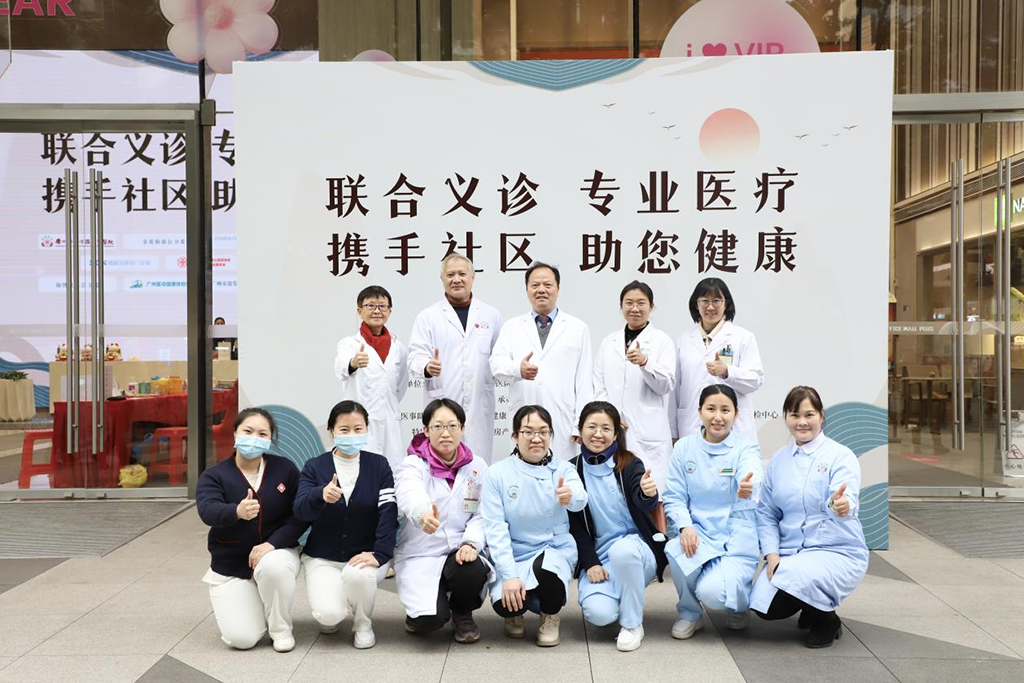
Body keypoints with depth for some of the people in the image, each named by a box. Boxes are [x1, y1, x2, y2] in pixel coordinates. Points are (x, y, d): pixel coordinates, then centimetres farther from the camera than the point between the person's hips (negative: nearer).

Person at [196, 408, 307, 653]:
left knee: (273, 566, -38)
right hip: (229, 566, 1)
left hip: (276, 553, 0)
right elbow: (208, 511, -27)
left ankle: (281, 628, -8)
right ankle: (252, 610, 24)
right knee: (241, 639, -14)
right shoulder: (214, 475, -7)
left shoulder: (285, 469, -4)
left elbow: (301, 515, -9)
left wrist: (272, 543, -25)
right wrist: (238, 511, -49)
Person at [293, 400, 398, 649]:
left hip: (364, 555, 0)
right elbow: (300, 510, -17)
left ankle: (362, 624, -2)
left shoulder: (379, 465, -2)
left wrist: (380, 554, -27)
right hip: (322, 558, 0)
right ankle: (333, 615, 15)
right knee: (329, 614, -24)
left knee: (358, 574, -35)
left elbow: (388, 512, -12)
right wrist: (321, 495, -40)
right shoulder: (314, 467, -2)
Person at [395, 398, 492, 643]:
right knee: (430, 620, -25)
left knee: (473, 571, -33)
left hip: (460, 552, 2)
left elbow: (482, 515, 0)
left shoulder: (477, 466, 4)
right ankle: (419, 612, 17)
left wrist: (471, 543, -22)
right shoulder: (412, 465, -7)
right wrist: (424, 514, -55)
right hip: (420, 555, -2)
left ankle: (463, 614, 5)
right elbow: (410, 494, -31)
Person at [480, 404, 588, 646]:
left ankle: (550, 616, 2)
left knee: (545, 566, -34)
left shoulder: (563, 469, -3)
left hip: (555, 550, 0)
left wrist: (570, 496, -51)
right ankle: (515, 613, 15)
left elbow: (580, 499, -25)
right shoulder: (497, 473, -6)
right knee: (505, 604, -27)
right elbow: (495, 528, -10)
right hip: (513, 556, 0)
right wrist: (509, 575, -20)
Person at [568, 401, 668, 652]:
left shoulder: (630, 464, -7)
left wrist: (648, 494, -48)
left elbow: (645, 506, -25)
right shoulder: (572, 470, -1)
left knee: (622, 550, -38)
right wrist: (590, 563, -9)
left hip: (636, 545, -1)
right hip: (597, 554, 2)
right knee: (598, 613, -26)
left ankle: (632, 624, -13)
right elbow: (575, 523, 2)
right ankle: (622, 598, 13)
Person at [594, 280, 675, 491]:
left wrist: (644, 362, -22)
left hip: (648, 432, -3)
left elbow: (666, 385, -5)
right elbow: (598, 385, 13)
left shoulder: (662, 340, 4)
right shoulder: (609, 341, 15)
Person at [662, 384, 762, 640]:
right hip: (699, 533, 2)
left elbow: (751, 481, -27)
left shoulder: (746, 449, -4)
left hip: (736, 536, -2)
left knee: (712, 592, -27)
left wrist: (747, 490, -52)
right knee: (676, 551, -33)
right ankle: (689, 614, 0)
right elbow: (674, 497, 1)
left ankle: (738, 602, 15)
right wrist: (685, 526, -19)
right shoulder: (684, 448, 2)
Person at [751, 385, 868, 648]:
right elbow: (766, 512, 8)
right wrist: (771, 554, -6)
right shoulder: (779, 459, 7)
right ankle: (811, 606, 18)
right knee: (764, 606, -17)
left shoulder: (841, 456, -7)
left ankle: (827, 619, 2)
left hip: (836, 552, -4)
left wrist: (841, 506, -49)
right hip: (789, 553, 5)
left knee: (792, 579, -32)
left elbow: (847, 501, -25)